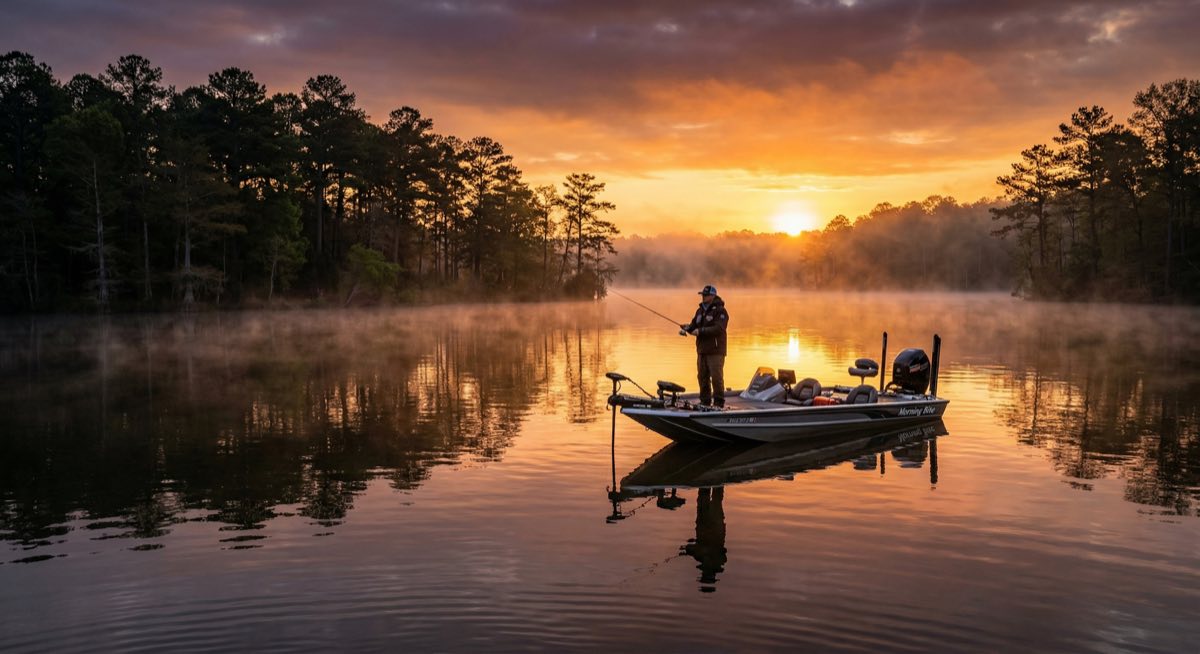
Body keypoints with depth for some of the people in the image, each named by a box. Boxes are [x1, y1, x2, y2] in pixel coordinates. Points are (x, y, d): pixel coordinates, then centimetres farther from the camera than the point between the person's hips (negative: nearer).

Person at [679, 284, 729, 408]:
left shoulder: (720, 311, -8)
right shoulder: (700, 310, 16)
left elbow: (718, 328, -20)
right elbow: (694, 324, 15)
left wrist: (701, 331, -25)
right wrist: (686, 328, -7)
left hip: (715, 351, -7)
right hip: (702, 350, 7)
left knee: (716, 377, -6)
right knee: (702, 377, 9)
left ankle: (719, 402, 2)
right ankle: (705, 401, 18)